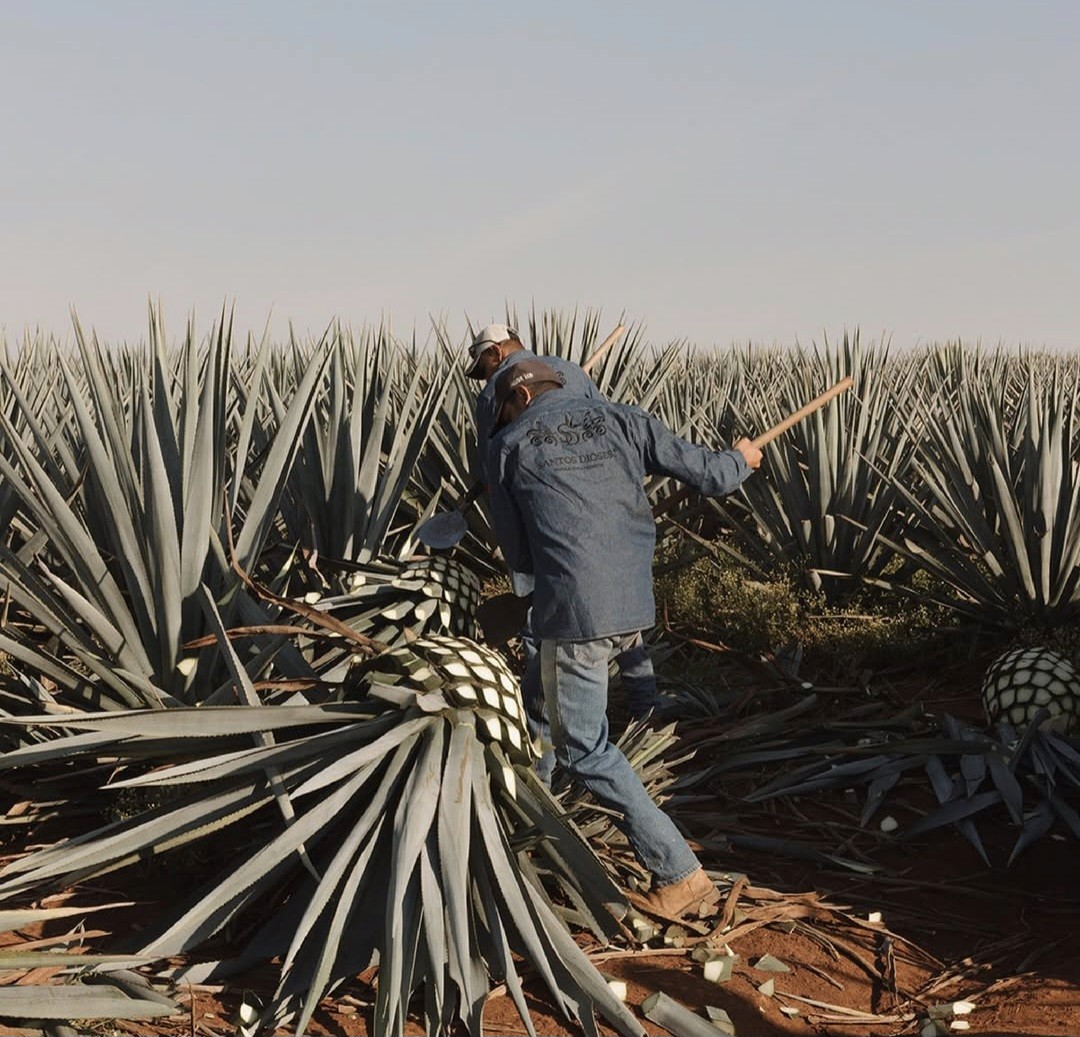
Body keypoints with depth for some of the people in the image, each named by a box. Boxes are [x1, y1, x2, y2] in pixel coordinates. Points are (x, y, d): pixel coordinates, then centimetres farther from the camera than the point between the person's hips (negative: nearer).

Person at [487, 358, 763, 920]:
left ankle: (680, 874, -2)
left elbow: (517, 554, 10)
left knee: (583, 747, 1)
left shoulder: (509, 445, 5)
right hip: (635, 603, 6)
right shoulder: (620, 419, 12)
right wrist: (740, 459, 32)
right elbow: (708, 475, 10)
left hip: (573, 609, -6)